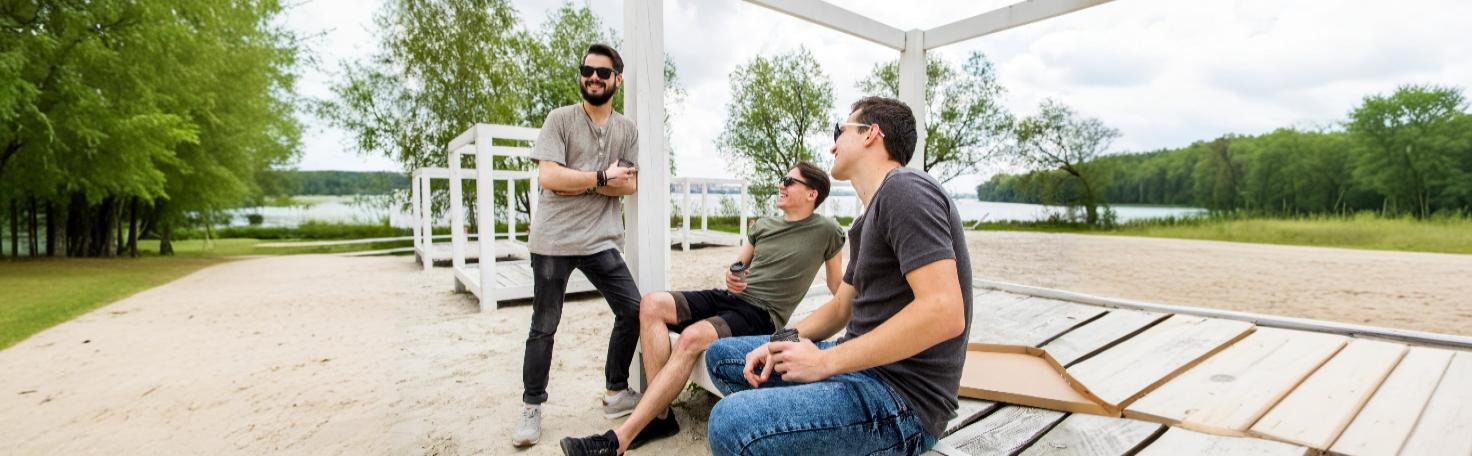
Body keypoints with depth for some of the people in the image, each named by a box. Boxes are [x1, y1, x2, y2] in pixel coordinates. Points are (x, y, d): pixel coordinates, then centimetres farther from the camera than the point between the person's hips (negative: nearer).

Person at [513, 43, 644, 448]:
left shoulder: (627, 130, 10)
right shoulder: (559, 119, -1)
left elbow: (630, 185, 1)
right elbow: (549, 177, -12)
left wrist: (583, 183, -12)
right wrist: (603, 177, -8)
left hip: (602, 240, 3)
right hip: (554, 240, -3)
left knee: (633, 309, -2)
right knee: (544, 326, 5)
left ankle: (616, 392, 17)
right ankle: (531, 408, 21)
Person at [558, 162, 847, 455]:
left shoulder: (826, 231, 1)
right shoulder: (763, 225, 16)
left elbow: (838, 287, 11)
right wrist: (732, 279, 1)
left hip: (763, 315, -7)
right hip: (728, 297, 7)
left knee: (693, 337, -34)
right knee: (651, 305, -15)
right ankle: (659, 416, -18)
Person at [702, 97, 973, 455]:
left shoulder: (905, 189, -15)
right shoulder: (867, 222, 17)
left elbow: (944, 313, -26)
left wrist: (824, 361, -19)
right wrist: (785, 343, 2)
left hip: (902, 397, -10)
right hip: (861, 367, 10)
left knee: (731, 423, -30)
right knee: (721, 356, 14)